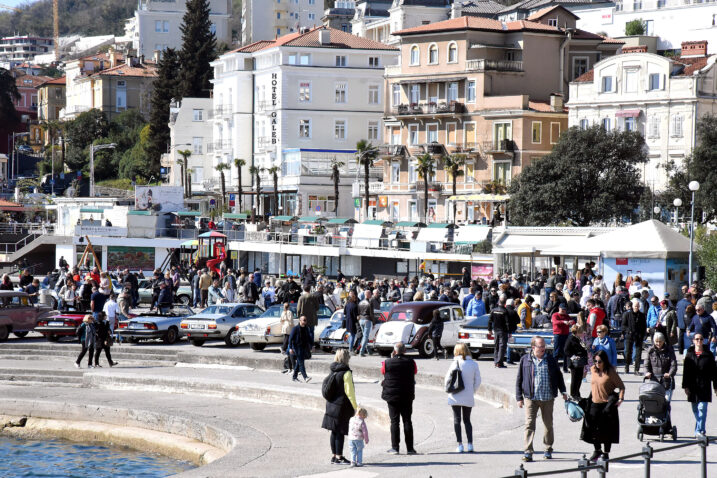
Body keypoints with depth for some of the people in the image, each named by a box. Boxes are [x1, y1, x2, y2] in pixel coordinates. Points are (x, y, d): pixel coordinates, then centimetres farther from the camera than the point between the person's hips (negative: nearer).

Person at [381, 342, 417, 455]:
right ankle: (409, 448, 5)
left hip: (392, 395, -1)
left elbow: (383, 372, 10)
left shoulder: (387, 363, -8)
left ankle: (395, 447, 2)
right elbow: (415, 372, 12)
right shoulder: (410, 362, -5)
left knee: (394, 421, 4)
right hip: (407, 396, 1)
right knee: (407, 421, 6)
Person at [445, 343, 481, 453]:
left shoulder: (455, 363, -8)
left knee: (457, 419, 5)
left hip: (455, 397, -2)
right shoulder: (474, 364, -1)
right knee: (467, 420, 14)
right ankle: (470, 444, 3)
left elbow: (447, 379, -5)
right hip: (469, 398, 3)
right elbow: (477, 381, 3)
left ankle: (460, 445, -3)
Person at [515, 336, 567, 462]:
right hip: (531, 398, -2)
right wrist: (519, 397, 1)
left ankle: (548, 450, 23)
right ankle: (528, 452, -9)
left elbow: (558, 376, 17)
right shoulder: (525, 360, 2)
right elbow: (519, 379, 5)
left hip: (548, 398, 2)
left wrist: (563, 391, 11)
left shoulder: (551, 360, 6)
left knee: (548, 424, 10)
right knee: (529, 424, -9)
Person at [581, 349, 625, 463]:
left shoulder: (611, 372, -12)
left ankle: (606, 453, 14)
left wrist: (620, 399, -17)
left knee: (607, 430, 2)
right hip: (594, 403, 5)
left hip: (607, 404, -5)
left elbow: (621, 386, -5)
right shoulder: (593, 369, 4)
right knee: (593, 428, 5)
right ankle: (597, 450, 24)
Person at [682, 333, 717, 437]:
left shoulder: (708, 355, 2)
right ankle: (699, 430, 21)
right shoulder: (689, 354, 5)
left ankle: (699, 430, -12)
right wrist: (685, 386, -1)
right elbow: (685, 372, 5)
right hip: (692, 387, 2)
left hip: (704, 386, -2)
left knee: (702, 408, -10)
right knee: (695, 410, 9)